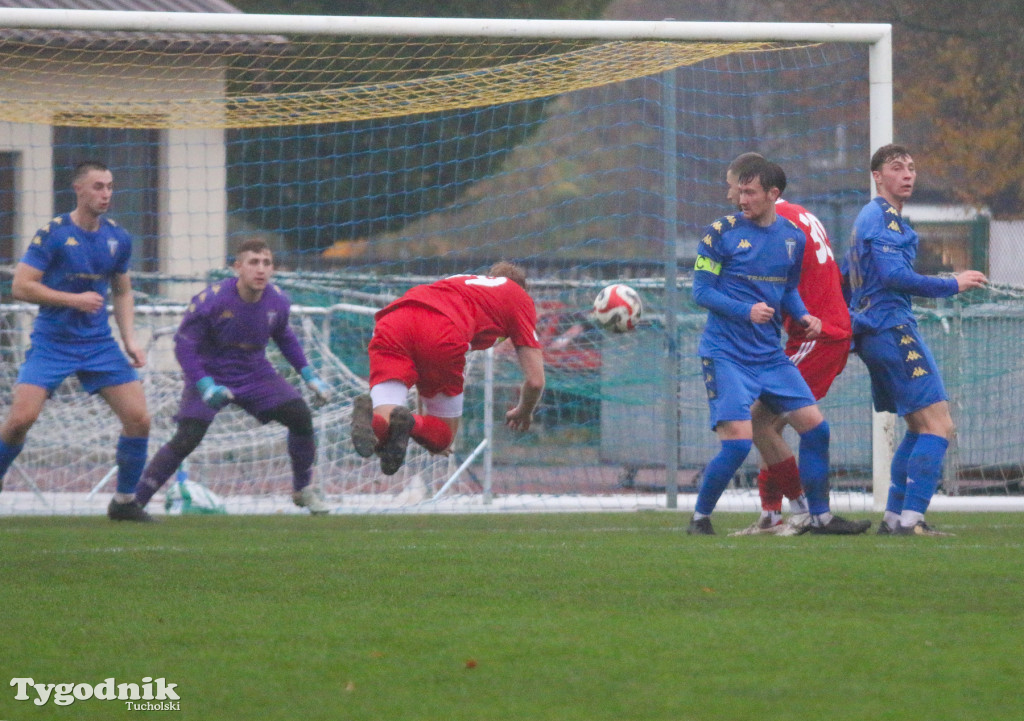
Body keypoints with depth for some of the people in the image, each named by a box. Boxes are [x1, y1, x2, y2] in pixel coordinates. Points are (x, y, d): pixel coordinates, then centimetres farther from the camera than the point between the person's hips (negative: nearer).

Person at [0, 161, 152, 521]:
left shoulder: (118, 238, 5)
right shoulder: (52, 234, -9)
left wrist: (130, 339, 5)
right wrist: (73, 299, -18)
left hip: (99, 343, 4)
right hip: (51, 342, -4)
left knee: (139, 419, -6)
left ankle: (124, 501, 10)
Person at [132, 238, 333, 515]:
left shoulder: (277, 302, -9)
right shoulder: (211, 300, -25)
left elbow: (285, 337, 12)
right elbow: (184, 344, -18)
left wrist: (310, 377, 9)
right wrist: (205, 386, -29)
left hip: (255, 374, 4)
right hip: (210, 375, -4)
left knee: (301, 416, -10)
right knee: (186, 438, -19)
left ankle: (303, 490, 12)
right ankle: (133, 502, -10)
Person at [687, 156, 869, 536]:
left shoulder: (793, 238, 8)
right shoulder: (721, 232, -7)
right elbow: (701, 291, -7)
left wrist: (804, 316, 0)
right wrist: (746, 310, -21)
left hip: (770, 355, 5)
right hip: (726, 355, -5)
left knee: (815, 427, 1)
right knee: (737, 441, -16)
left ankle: (820, 516, 14)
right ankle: (700, 517, 3)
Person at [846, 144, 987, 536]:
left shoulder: (869, 217, 22)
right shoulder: (883, 216, -10)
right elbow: (893, 275, -20)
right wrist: (953, 285, -14)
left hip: (873, 335, 11)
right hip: (892, 328, -11)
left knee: (920, 427, 17)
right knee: (938, 426, -14)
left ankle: (893, 518, 14)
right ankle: (911, 519, -21)